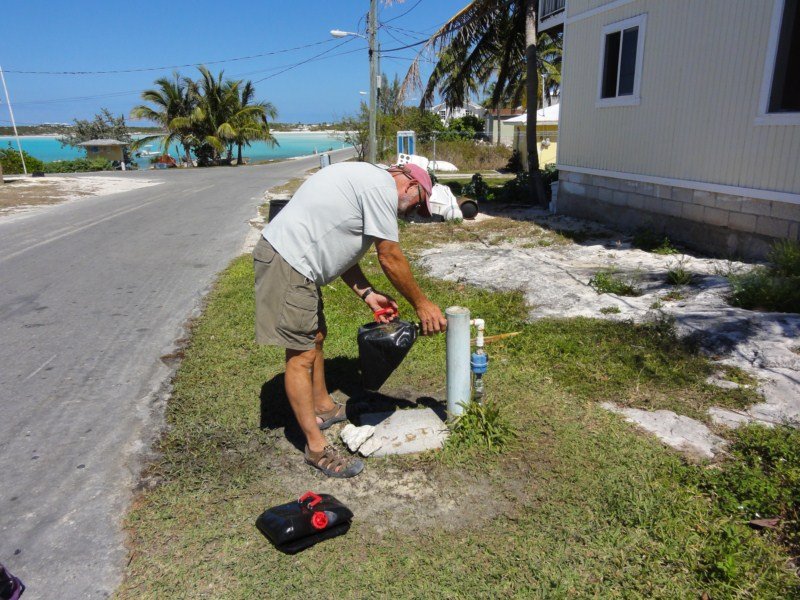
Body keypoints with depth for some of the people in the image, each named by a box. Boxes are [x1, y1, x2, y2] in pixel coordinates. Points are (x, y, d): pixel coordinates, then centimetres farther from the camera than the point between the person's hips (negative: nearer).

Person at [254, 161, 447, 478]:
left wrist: (367, 293, 9)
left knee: (316, 337, 22)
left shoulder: (366, 179, 20)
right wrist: (421, 304, -1)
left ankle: (324, 408, 40)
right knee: (302, 355, -5)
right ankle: (317, 448, 5)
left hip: (292, 260, 11)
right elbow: (391, 259, -11)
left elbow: (339, 247, 18)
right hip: (287, 263, -11)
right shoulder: (384, 186, -12)